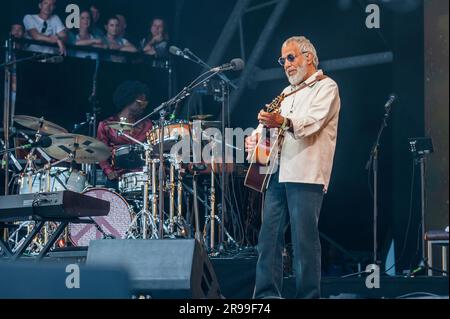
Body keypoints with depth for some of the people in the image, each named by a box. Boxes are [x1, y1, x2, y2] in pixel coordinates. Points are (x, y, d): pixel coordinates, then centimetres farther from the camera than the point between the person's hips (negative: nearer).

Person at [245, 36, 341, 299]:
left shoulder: (326, 87, 1)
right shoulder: (287, 93, 27)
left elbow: (314, 120, -17)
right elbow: (270, 122, 28)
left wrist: (284, 122, -36)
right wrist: (256, 137, 4)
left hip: (306, 175, -8)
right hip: (278, 172, 8)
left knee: (305, 239, -9)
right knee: (269, 237, 3)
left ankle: (309, 295, -6)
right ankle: (267, 295, 6)